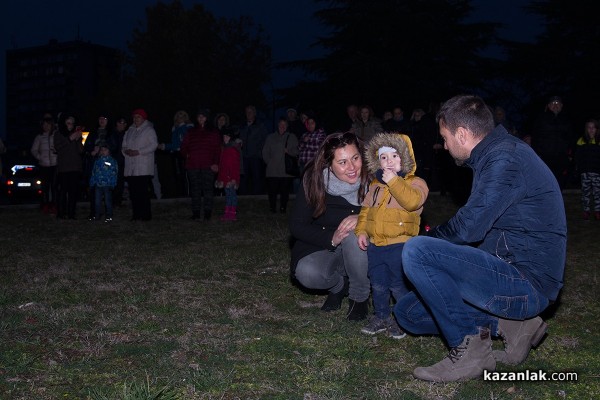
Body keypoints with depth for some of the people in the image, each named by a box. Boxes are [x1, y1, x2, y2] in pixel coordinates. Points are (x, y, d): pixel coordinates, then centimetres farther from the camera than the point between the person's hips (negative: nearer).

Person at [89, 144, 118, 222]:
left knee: (108, 201, 0)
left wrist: (113, 184, -11)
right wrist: (92, 182, 9)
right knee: (97, 201, 9)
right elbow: (93, 172, 17)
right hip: (98, 184, 4)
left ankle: (108, 216, 7)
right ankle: (97, 215, 17)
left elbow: (114, 173, -3)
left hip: (107, 185, -4)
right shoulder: (97, 161, 14)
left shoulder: (112, 161, 1)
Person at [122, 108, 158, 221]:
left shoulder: (149, 130, 2)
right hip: (131, 167, 6)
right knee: (133, 192, 4)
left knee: (143, 192, -11)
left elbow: (154, 144, -10)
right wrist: (126, 150, -4)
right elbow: (124, 145, 21)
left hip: (143, 168, -6)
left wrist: (138, 152, -15)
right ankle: (136, 214, 10)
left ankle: (146, 215, -6)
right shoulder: (130, 131, 21)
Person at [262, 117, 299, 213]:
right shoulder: (271, 137, 18)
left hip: (286, 170, -1)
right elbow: (265, 152, 17)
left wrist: (289, 151, -10)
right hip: (273, 170, 1)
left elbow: (297, 151, 8)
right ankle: (272, 208, 6)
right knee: (272, 190, -4)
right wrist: (269, 161, 4)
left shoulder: (291, 137, 14)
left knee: (285, 190, -4)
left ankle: (283, 208, 6)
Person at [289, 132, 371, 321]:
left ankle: (360, 296, -9)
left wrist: (362, 218, -33)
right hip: (322, 248, 1)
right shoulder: (314, 181, -18)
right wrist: (331, 239, -28)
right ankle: (339, 285, 8)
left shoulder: (371, 179, -19)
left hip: (359, 249, 0)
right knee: (306, 273, -29)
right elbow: (296, 226, -14)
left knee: (353, 233, -33)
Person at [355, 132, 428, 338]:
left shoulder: (415, 183, -6)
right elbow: (365, 209, 18)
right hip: (375, 244, 6)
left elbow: (412, 201, -27)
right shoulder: (375, 185, 14)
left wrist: (393, 180, -25)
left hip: (400, 244, -6)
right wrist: (361, 231, 5)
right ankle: (381, 316, 31)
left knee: (398, 285, 0)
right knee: (378, 285, 14)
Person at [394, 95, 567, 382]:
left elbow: (469, 227, -23)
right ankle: (508, 324, 5)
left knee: (415, 251, -24)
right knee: (408, 312, 10)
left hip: (525, 284, -10)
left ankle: (468, 347, -12)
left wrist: (431, 237, -3)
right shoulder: (497, 155, 14)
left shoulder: (506, 157, -17)